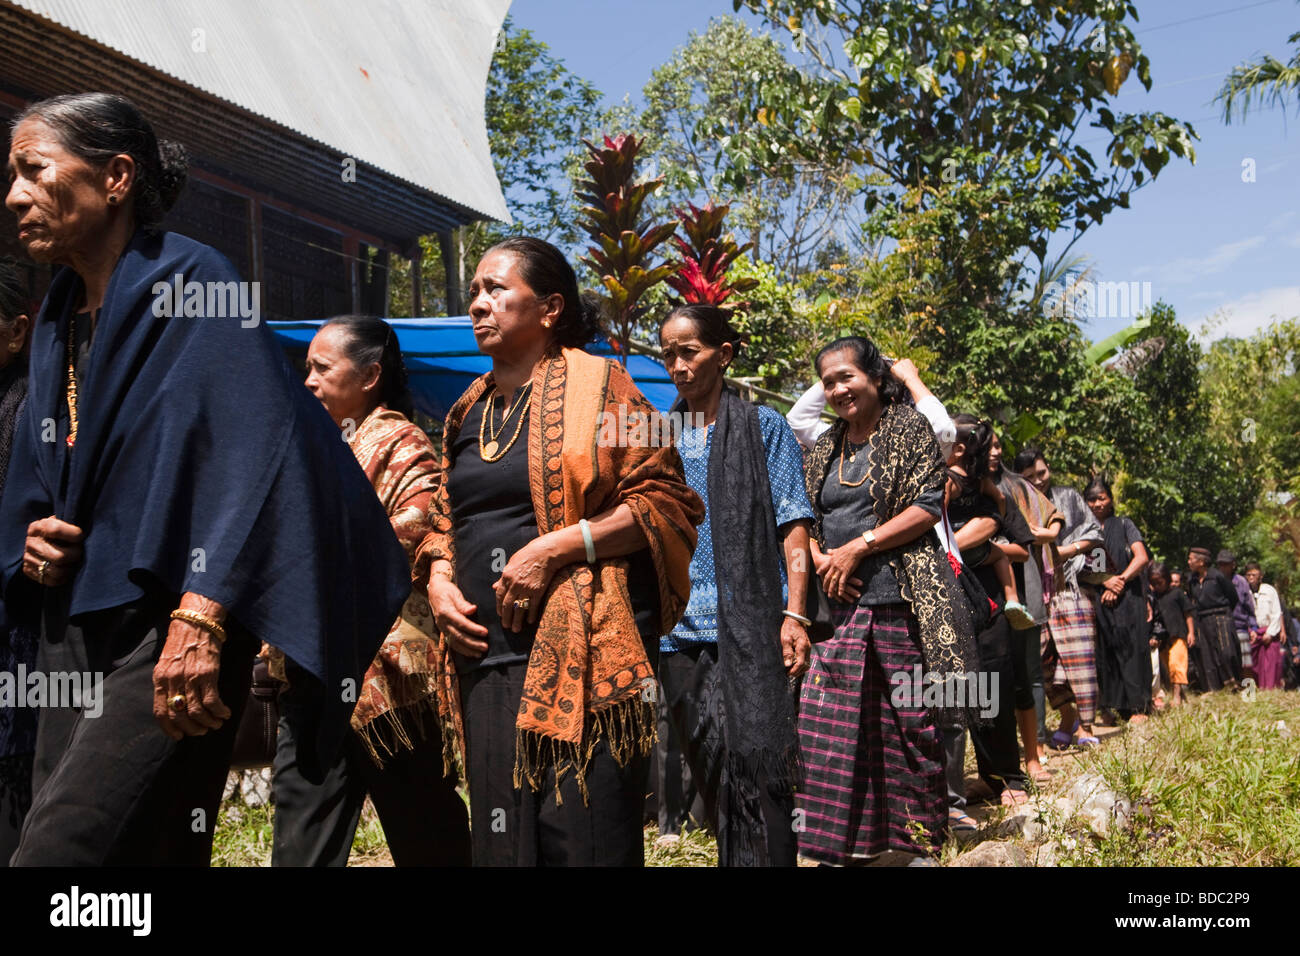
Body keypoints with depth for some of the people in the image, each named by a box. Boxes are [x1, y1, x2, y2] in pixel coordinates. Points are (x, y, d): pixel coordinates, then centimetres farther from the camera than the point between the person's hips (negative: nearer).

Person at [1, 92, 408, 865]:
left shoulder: (191, 284, -8)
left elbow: (251, 449, -19)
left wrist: (200, 621, -27)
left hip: (167, 628, -8)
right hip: (74, 630, 8)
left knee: (63, 850, -15)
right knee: (151, 851, 9)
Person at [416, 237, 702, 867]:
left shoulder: (596, 387, -2)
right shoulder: (467, 411, 18)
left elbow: (664, 501, -8)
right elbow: (444, 519, 26)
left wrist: (554, 548, -16)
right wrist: (438, 581, 6)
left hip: (581, 650, -6)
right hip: (486, 655, 6)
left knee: (585, 837, -6)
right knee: (501, 840, 10)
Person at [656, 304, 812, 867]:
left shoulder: (763, 426, 4)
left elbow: (792, 524, -1)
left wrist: (794, 615, -11)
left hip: (749, 624, -4)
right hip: (679, 630, 4)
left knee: (755, 761, -10)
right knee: (711, 770, 8)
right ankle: (732, 854, 21)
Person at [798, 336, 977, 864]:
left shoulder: (909, 428, 1)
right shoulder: (824, 448, 16)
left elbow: (927, 506, -7)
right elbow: (804, 519, 17)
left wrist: (858, 547, -12)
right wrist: (820, 559, -4)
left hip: (901, 601, -5)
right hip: (840, 603, 5)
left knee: (912, 719, 1)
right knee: (832, 721, 0)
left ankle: (920, 836, 15)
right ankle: (844, 841, 8)